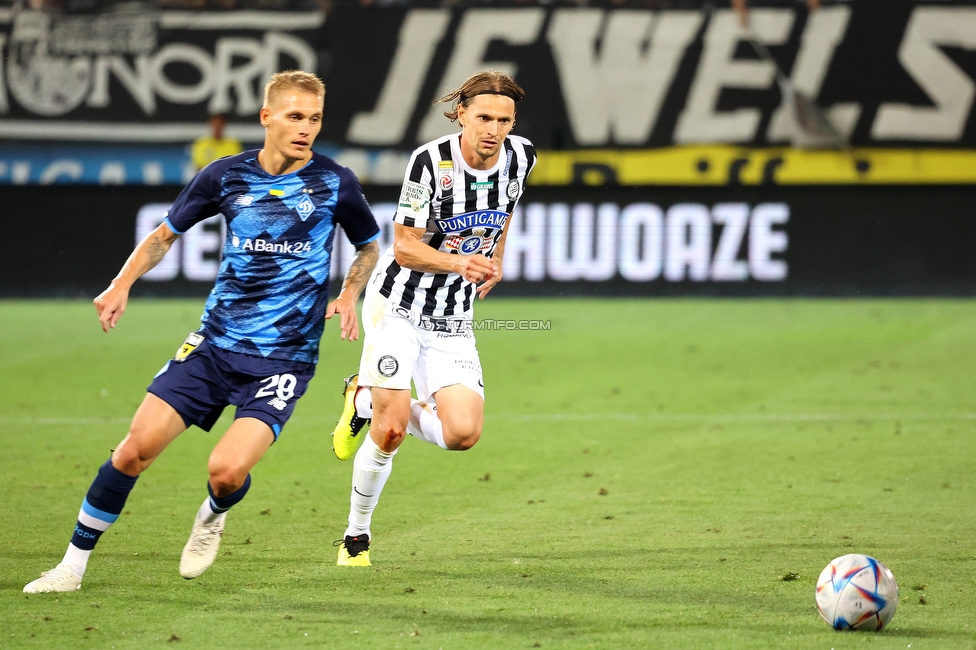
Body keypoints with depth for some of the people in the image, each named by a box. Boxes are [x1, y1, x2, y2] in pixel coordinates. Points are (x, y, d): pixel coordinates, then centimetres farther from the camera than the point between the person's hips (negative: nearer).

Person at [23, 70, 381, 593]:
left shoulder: (335, 183, -2)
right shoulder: (226, 176, 1)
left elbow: (370, 247, 16)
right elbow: (166, 233, 15)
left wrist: (348, 296, -3)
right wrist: (122, 284, 0)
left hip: (284, 358, -2)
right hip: (214, 343, 2)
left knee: (227, 471, -20)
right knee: (138, 446, -8)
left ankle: (213, 515, 19)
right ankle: (74, 563, 7)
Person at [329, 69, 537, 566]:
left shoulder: (520, 157, -5)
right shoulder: (430, 161, -20)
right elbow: (405, 247, -15)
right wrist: (458, 262, -31)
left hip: (453, 319, 4)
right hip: (398, 304, -4)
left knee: (463, 433, -11)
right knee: (391, 430, -12)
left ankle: (370, 402, 16)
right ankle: (356, 535, 11)